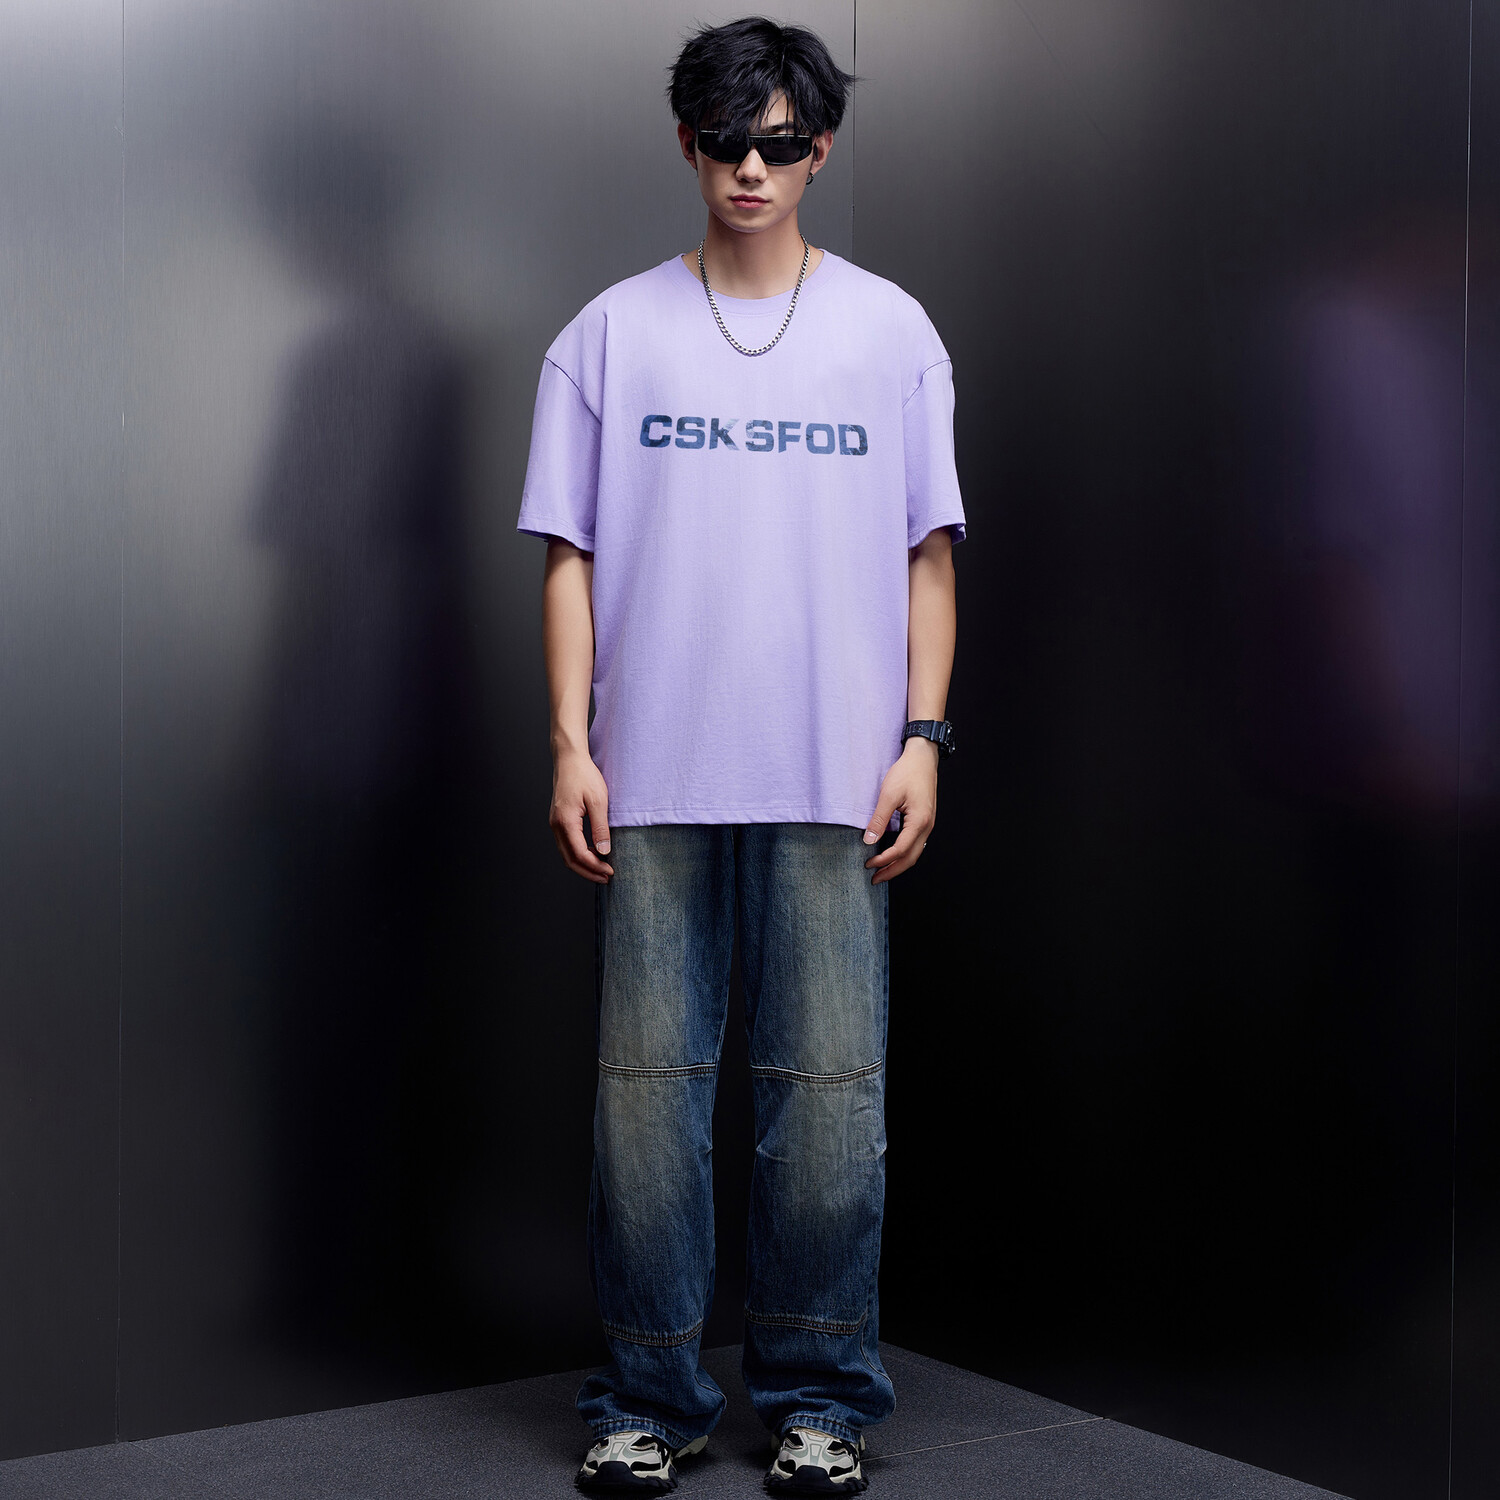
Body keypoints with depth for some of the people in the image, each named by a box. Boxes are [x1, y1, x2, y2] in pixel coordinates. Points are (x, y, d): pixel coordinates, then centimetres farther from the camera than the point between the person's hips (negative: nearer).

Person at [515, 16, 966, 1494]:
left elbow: (928, 553, 9)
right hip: (653, 776, 0)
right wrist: (571, 745, -1)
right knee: (647, 1087, 3)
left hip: (834, 782, 0)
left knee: (828, 1090, 2)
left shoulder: (891, 331, 9)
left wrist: (921, 738, 0)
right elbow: (571, 552, 7)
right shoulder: (611, 334, 8)